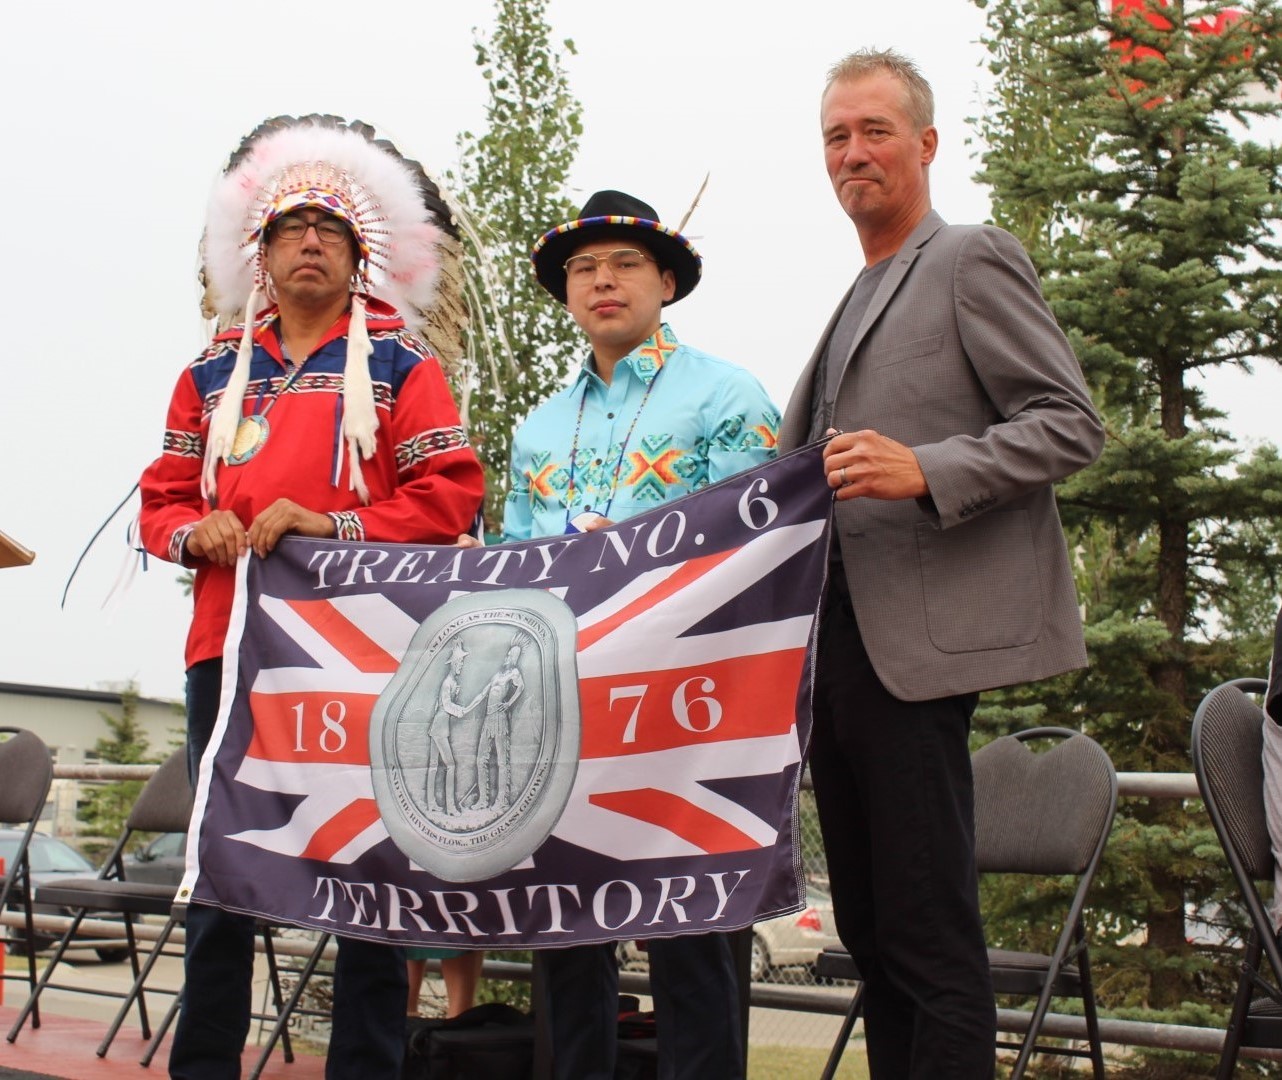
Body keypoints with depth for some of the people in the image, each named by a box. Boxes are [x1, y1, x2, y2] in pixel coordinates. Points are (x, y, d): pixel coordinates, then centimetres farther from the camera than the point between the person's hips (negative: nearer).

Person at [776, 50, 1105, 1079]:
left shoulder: (973, 258, -2)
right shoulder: (859, 296, 23)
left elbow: (1072, 424, -11)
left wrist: (925, 470, -22)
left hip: (916, 642, -9)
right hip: (839, 644, 9)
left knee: (930, 937, -6)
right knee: (870, 928, 13)